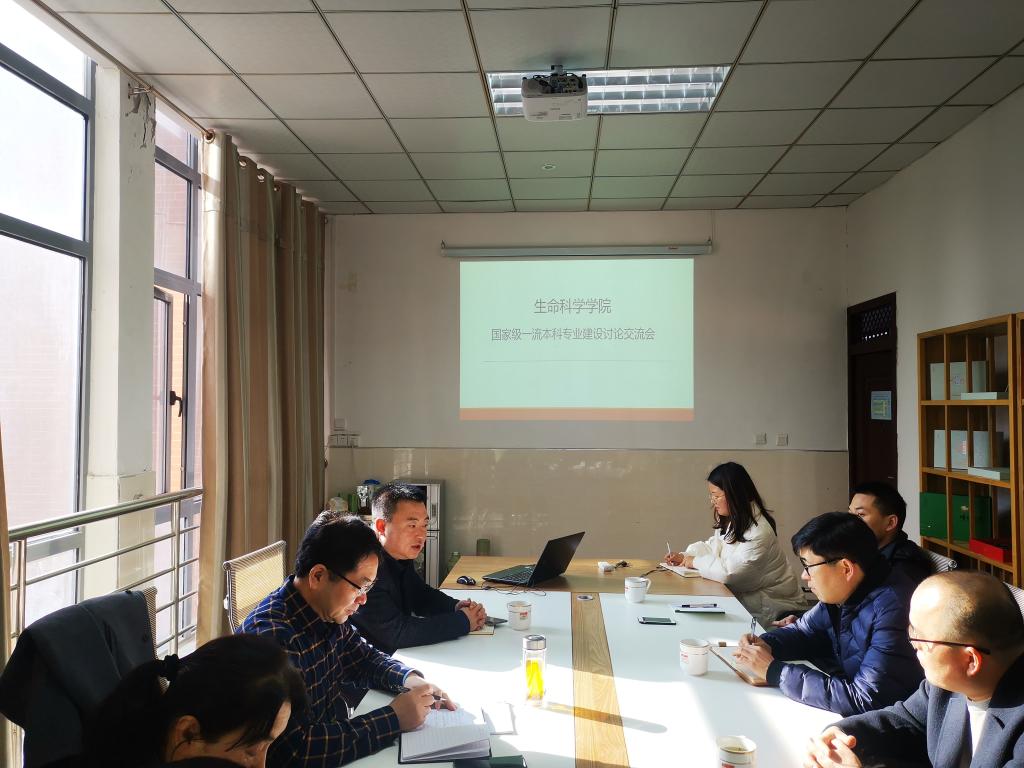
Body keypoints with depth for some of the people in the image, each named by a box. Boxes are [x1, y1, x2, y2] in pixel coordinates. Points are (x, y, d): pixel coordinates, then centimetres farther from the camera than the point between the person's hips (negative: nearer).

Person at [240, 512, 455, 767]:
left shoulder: (328, 613, -2)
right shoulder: (273, 637, -26)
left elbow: (364, 658, 14)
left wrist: (410, 679, -5)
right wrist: (393, 719, -25)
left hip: (334, 740, 7)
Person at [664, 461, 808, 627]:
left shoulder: (759, 532, -25)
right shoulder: (732, 521, 6)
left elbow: (729, 572, -30)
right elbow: (714, 546, 19)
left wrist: (695, 562, -14)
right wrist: (684, 556, 3)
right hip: (744, 597, 9)